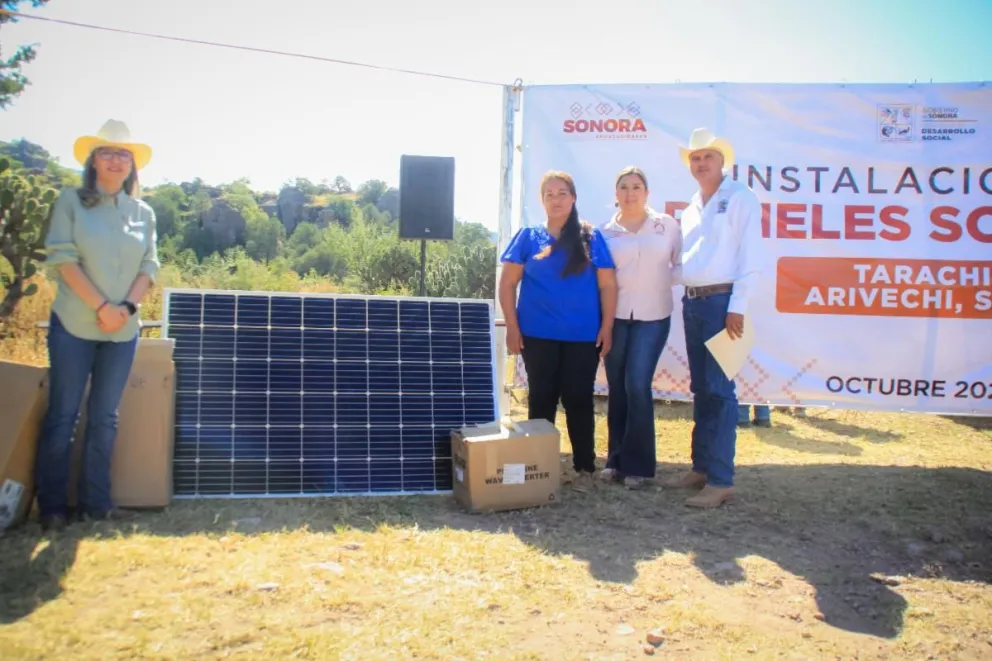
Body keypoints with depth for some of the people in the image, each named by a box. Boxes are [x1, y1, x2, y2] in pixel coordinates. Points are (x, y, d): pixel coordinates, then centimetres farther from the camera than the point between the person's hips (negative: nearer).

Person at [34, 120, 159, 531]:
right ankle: (52, 505, 11)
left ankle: (96, 501, 16)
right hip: (75, 324, -3)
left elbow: (149, 266, 5)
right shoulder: (71, 202, 0)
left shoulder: (144, 213, 10)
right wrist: (101, 306, -16)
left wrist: (127, 306, -11)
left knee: (105, 418, 8)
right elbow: (62, 258, -9)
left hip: (123, 329, 3)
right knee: (63, 415, 2)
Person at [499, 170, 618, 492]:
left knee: (579, 400, 5)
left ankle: (584, 468, 17)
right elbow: (507, 283, 3)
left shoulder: (591, 237, 3)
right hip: (538, 334, 1)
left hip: (583, 335, 0)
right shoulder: (528, 237, 4)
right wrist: (512, 326, -3)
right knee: (541, 400, 9)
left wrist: (607, 327, -3)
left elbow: (608, 285, 3)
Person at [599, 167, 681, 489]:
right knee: (617, 388, 7)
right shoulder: (607, 232, 6)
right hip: (615, 316, 2)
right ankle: (616, 458, 18)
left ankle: (637, 464, 2)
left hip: (652, 317, -2)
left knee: (637, 385, -9)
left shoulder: (667, 225, 3)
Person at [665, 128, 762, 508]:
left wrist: (737, 307, -17)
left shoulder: (740, 199, -3)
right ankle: (701, 468, 19)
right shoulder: (691, 209, 18)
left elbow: (750, 259, -11)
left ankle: (721, 480, -5)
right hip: (692, 303, 8)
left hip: (722, 302, -7)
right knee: (700, 388, 11)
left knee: (719, 390, -9)